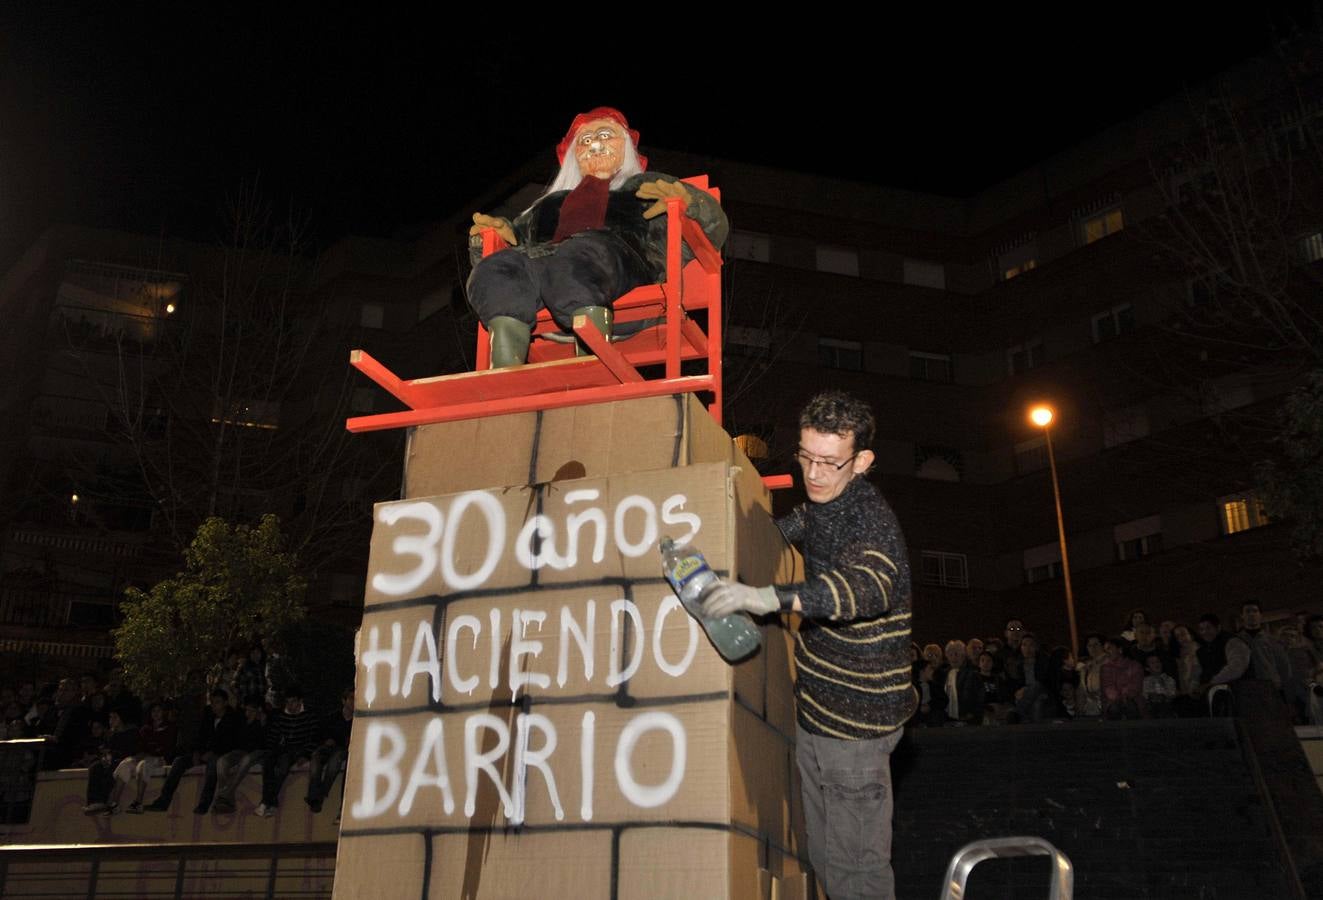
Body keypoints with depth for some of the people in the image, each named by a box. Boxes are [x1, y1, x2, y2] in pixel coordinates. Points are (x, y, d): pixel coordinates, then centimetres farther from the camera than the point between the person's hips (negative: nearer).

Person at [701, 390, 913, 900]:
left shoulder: (869, 520, -24)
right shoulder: (821, 503, 3)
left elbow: (871, 585, -46)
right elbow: (788, 528, 27)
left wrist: (769, 598, -57)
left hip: (854, 721, -9)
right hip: (814, 706, 9)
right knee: (821, 853, 20)